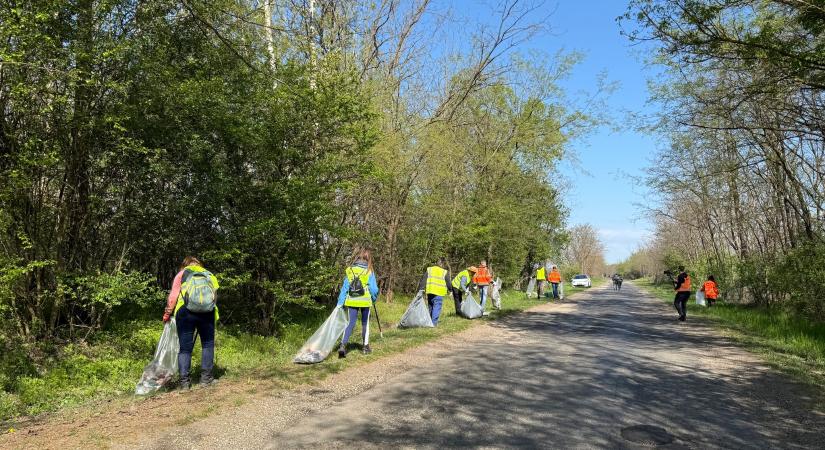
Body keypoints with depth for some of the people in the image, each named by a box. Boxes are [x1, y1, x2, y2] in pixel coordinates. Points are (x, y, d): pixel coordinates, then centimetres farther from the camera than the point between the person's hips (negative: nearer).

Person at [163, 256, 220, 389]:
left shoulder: (182, 274, 14)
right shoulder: (210, 275, 21)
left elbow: (173, 295, 4)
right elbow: (215, 296, 15)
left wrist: (167, 313, 13)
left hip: (185, 312, -1)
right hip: (207, 312, 1)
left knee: (185, 347, 6)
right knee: (208, 344, 13)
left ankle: (184, 381, 4)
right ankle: (206, 377, 10)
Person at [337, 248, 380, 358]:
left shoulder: (349, 270, 0)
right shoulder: (369, 271, -7)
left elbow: (344, 288, 0)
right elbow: (373, 288, -6)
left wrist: (340, 303, 4)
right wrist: (374, 299, 13)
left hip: (351, 301, 2)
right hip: (365, 301, -1)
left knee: (350, 323, 5)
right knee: (365, 323, 15)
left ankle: (343, 345, -11)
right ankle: (366, 346, 23)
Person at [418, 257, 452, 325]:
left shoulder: (429, 269, 10)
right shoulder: (445, 272, 0)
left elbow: (423, 280, 6)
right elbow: (448, 283, 5)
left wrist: (420, 290, 7)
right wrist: (450, 289, 23)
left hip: (429, 292, 4)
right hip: (439, 293, -4)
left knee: (430, 307, 17)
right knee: (437, 307, -1)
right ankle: (434, 322, -6)